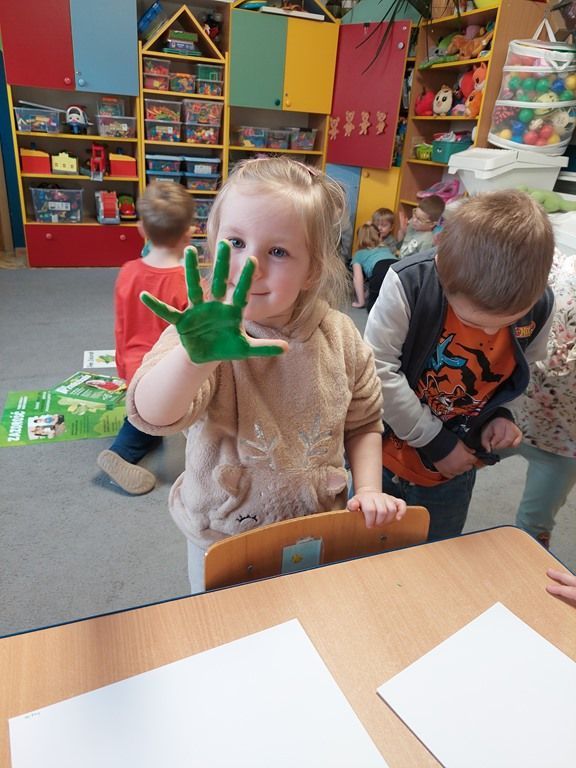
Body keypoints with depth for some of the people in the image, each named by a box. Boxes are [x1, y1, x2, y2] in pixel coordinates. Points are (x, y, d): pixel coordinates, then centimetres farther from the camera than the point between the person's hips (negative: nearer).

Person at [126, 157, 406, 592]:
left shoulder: (339, 336, -12)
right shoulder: (207, 335, -22)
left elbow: (363, 421, 3)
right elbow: (153, 416, -40)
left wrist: (369, 489, -10)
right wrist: (196, 356, -58)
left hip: (317, 534, 3)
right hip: (221, 542, -2)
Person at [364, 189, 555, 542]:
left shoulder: (540, 308, -11)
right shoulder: (409, 284, -26)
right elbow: (379, 370, -22)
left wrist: (500, 414, -11)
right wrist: (435, 441, -16)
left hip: (455, 475, 3)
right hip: (384, 457, -2)